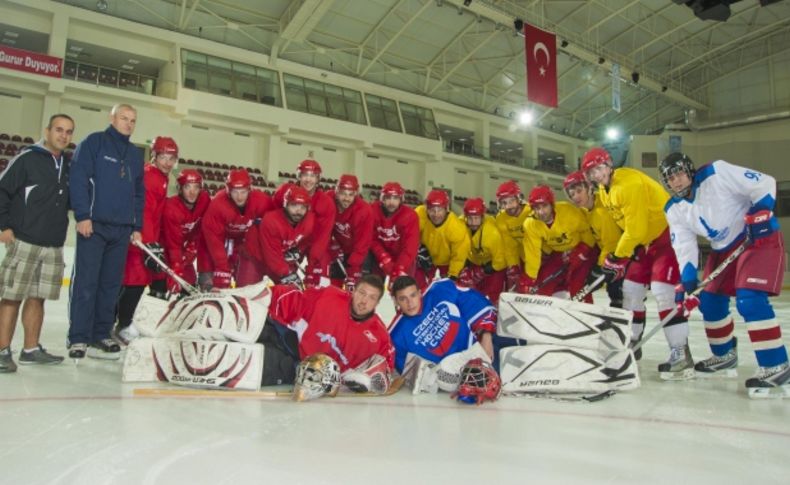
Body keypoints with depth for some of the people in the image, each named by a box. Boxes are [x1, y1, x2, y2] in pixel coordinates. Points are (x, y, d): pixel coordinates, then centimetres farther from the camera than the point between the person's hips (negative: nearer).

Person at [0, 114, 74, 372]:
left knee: (38, 297, 11)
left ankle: (31, 349, 19)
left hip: (54, 245, 6)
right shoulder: (27, 158, -6)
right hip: (24, 242, -6)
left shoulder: (68, 165, 12)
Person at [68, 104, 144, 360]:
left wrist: (137, 227, 11)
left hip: (122, 229, 6)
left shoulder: (136, 154, 18)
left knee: (111, 284, 7)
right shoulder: (93, 142, 1)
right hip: (94, 224, -5)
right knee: (85, 282, -6)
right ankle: (78, 338, -1)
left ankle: (101, 335, 14)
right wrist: (83, 215, -16)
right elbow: (78, 179, -8)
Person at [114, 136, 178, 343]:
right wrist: (150, 244, -29)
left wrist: (156, 242, 21)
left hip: (149, 237, 10)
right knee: (136, 279, -10)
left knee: (158, 276, 13)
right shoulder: (149, 176, -16)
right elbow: (143, 212, -25)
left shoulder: (161, 178, 15)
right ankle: (122, 326, -1)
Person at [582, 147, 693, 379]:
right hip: (645, 241, 10)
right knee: (630, 288, 9)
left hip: (669, 232, -9)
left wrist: (616, 258, -16)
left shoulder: (630, 183, -24)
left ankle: (681, 354, -13)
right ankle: (631, 342, 23)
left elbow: (635, 228, -25)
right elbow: (625, 225, 13)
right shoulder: (604, 192, 6)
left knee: (662, 290, -17)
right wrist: (614, 260, 5)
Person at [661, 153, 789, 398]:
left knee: (750, 300, -22)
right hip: (724, 249, 8)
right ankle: (725, 356, 30)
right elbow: (684, 247, -3)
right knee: (710, 301, 10)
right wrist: (687, 281, -13)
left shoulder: (717, 173, -18)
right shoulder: (674, 210, -1)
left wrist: (760, 213, -26)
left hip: (759, 237, -7)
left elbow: (764, 183, -14)